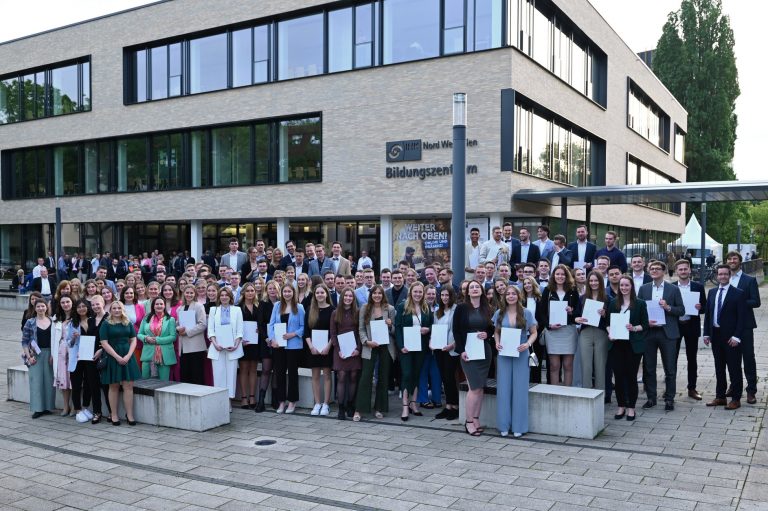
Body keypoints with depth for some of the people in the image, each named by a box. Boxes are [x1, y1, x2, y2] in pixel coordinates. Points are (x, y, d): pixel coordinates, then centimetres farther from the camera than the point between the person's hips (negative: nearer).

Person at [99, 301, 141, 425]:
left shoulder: (128, 324, 10)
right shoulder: (106, 324, 0)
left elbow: (133, 340, 8)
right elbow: (104, 343, -7)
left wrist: (128, 356, -8)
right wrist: (117, 357, -14)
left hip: (127, 357, 3)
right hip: (112, 358, -3)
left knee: (128, 386, -2)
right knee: (114, 387, 3)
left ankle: (129, 415, 1)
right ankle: (114, 415, 10)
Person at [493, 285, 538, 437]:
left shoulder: (526, 313, 0)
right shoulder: (499, 314, 5)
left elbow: (534, 333, 3)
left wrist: (528, 344, -15)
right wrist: (497, 343, -7)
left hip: (520, 355, -2)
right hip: (503, 354, 2)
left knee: (519, 388, 1)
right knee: (504, 388, 3)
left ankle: (518, 426, 10)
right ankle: (504, 425, 12)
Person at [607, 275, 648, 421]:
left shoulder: (640, 304, 2)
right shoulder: (613, 303, 9)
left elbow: (645, 325, 1)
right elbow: (608, 322, 10)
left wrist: (634, 328, -17)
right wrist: (610, 333, -8)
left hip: (633, 345, -2)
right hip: (616, 344, 2)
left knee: (631, 376, 2)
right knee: (619, 375, 4)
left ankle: (631, 407, 14)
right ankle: (621, 406, 16)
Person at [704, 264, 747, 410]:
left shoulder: (738, 293, -7)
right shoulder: (712, 292, 10)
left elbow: (742, 317, -11)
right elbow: (707, 314, 12)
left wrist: (737, 336, -17)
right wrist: (706, 333, 7)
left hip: (731, 337, -5)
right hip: (716, 335, 5)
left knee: (734, 369, 2)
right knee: (719, 368, 13)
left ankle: (736, 399, 11)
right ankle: (720, 397, 22)